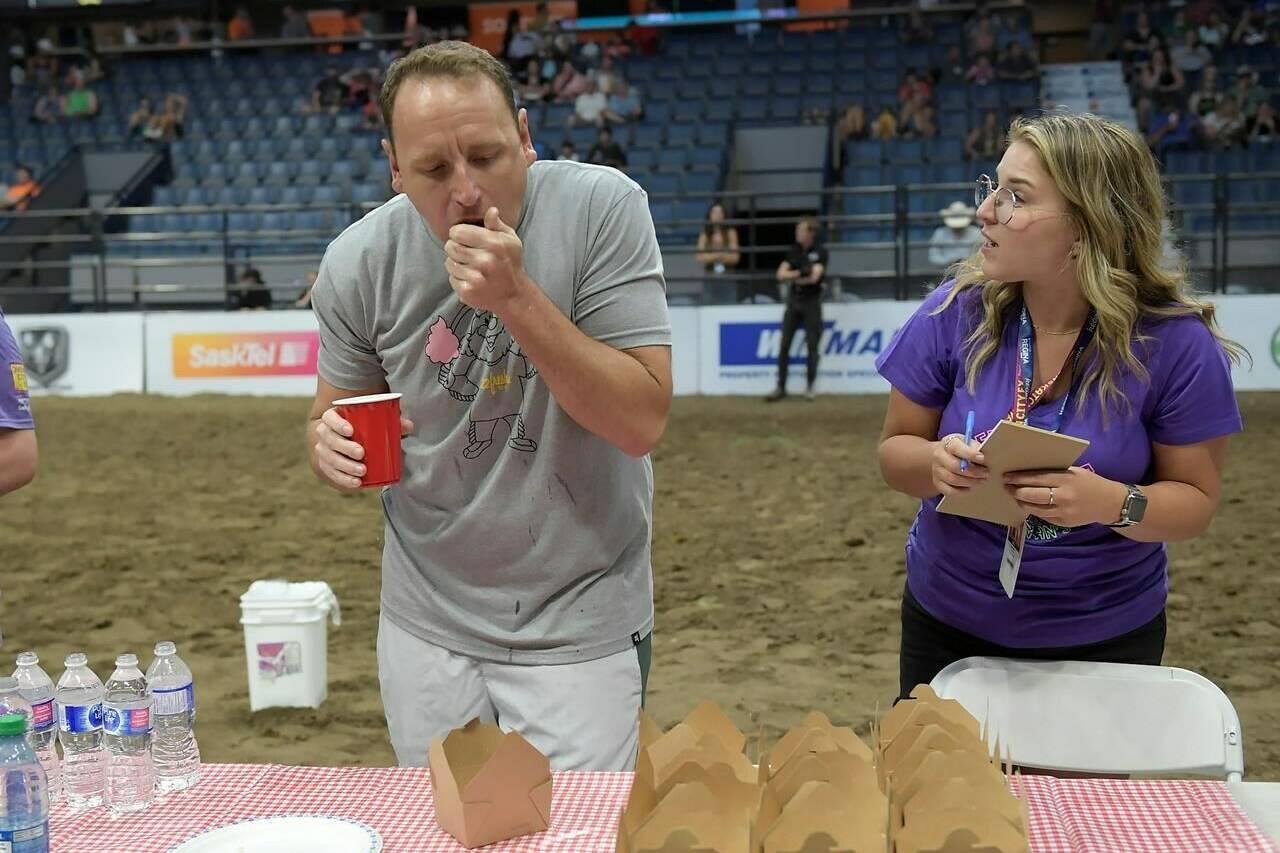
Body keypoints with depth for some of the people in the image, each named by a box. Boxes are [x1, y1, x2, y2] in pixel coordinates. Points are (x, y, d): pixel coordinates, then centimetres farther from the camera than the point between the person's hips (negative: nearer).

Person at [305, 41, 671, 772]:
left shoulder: (601, 208, -17)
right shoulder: (359, 263, -9)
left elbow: (643, 423, -21)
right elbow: (334, 418, 6)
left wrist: (517, 297, -30)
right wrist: (332, 447, -18)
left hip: (579, 623, -2)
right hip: (426, 622, 3)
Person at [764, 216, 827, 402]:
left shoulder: (820, 251, -6)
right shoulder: (794, 250, 7)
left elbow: (814, 277, -17)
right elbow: (780, 274, 1)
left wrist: (792, 278, -5)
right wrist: (800, 272, -14)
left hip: (811, 302, -4)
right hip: (793, 300, 4)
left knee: (812, 345, 0)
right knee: (784, 345, 2)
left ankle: (810, 387, 10)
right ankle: (781, 387, 6)